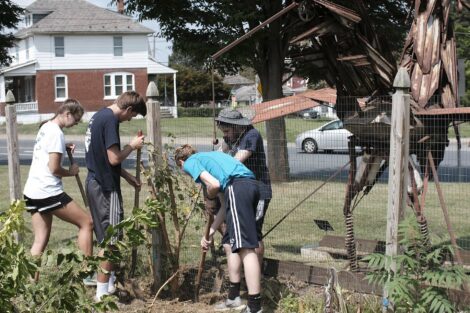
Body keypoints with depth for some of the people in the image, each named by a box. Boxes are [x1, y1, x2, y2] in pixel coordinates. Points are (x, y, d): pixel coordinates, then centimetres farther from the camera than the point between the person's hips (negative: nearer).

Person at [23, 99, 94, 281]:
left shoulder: (45, 127, 16)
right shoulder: (56, 133, -13)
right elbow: (54, 168, -17)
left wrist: (64, 148, 19)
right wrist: (71, 172, 1)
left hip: (33, 191, 9)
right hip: (48, 192, -9)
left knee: (40, 240, 9)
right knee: (86, 223, 2)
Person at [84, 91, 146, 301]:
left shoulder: (99, 116, 13)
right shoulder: (110, 120, -18)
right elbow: (114, 158, -22)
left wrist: (127, 176, 20)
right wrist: (132, 146, -6)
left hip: (95, 183, 10)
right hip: (106, 187, -10)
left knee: (105, 235, 21)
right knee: (110, 239, -3)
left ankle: (110, 278, 34)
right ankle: (103, 291, 2)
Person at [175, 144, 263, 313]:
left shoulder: (191, 162, 12)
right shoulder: (207, 157, 36)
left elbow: (214, 185, -7)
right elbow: (226, 205, 31)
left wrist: (209, 197, 17)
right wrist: (210, 233, 33)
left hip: (237, 187, -9)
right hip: (252, 185, 9)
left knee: (245, 247, -13)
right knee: (234, 242, 21)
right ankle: (234, 298, 29)